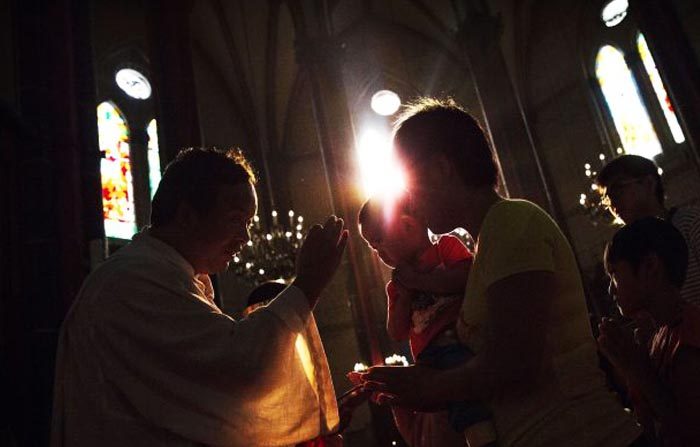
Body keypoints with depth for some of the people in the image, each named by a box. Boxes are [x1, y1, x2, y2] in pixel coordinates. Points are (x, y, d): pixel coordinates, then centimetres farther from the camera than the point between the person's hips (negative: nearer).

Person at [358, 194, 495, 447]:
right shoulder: (397, 285, 28)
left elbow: (466, 278, -9)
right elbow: (397, 334, 19)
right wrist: (403, 296, 5)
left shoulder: (446, 246, 12)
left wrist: (416, 279, -2)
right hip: (430, 363, 6)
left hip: (461, 343, -6)